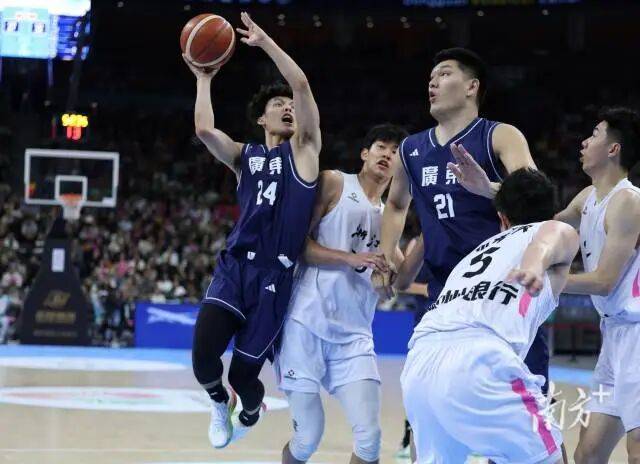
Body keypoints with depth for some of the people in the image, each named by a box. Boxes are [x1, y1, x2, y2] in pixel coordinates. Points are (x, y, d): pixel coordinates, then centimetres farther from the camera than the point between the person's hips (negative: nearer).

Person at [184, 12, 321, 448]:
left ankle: (251, 411, 38)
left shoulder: (303, 149, 9)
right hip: (235, 265, 2)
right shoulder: (244, 156, 15)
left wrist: (266, 42, -1)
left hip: (275, 274, -2)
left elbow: (302, 84, -4)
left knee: (244, 373, 0)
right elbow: (204, 129, -5)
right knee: (204, 356, -19)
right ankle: (220, 402, 17)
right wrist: (204, 79, 3)